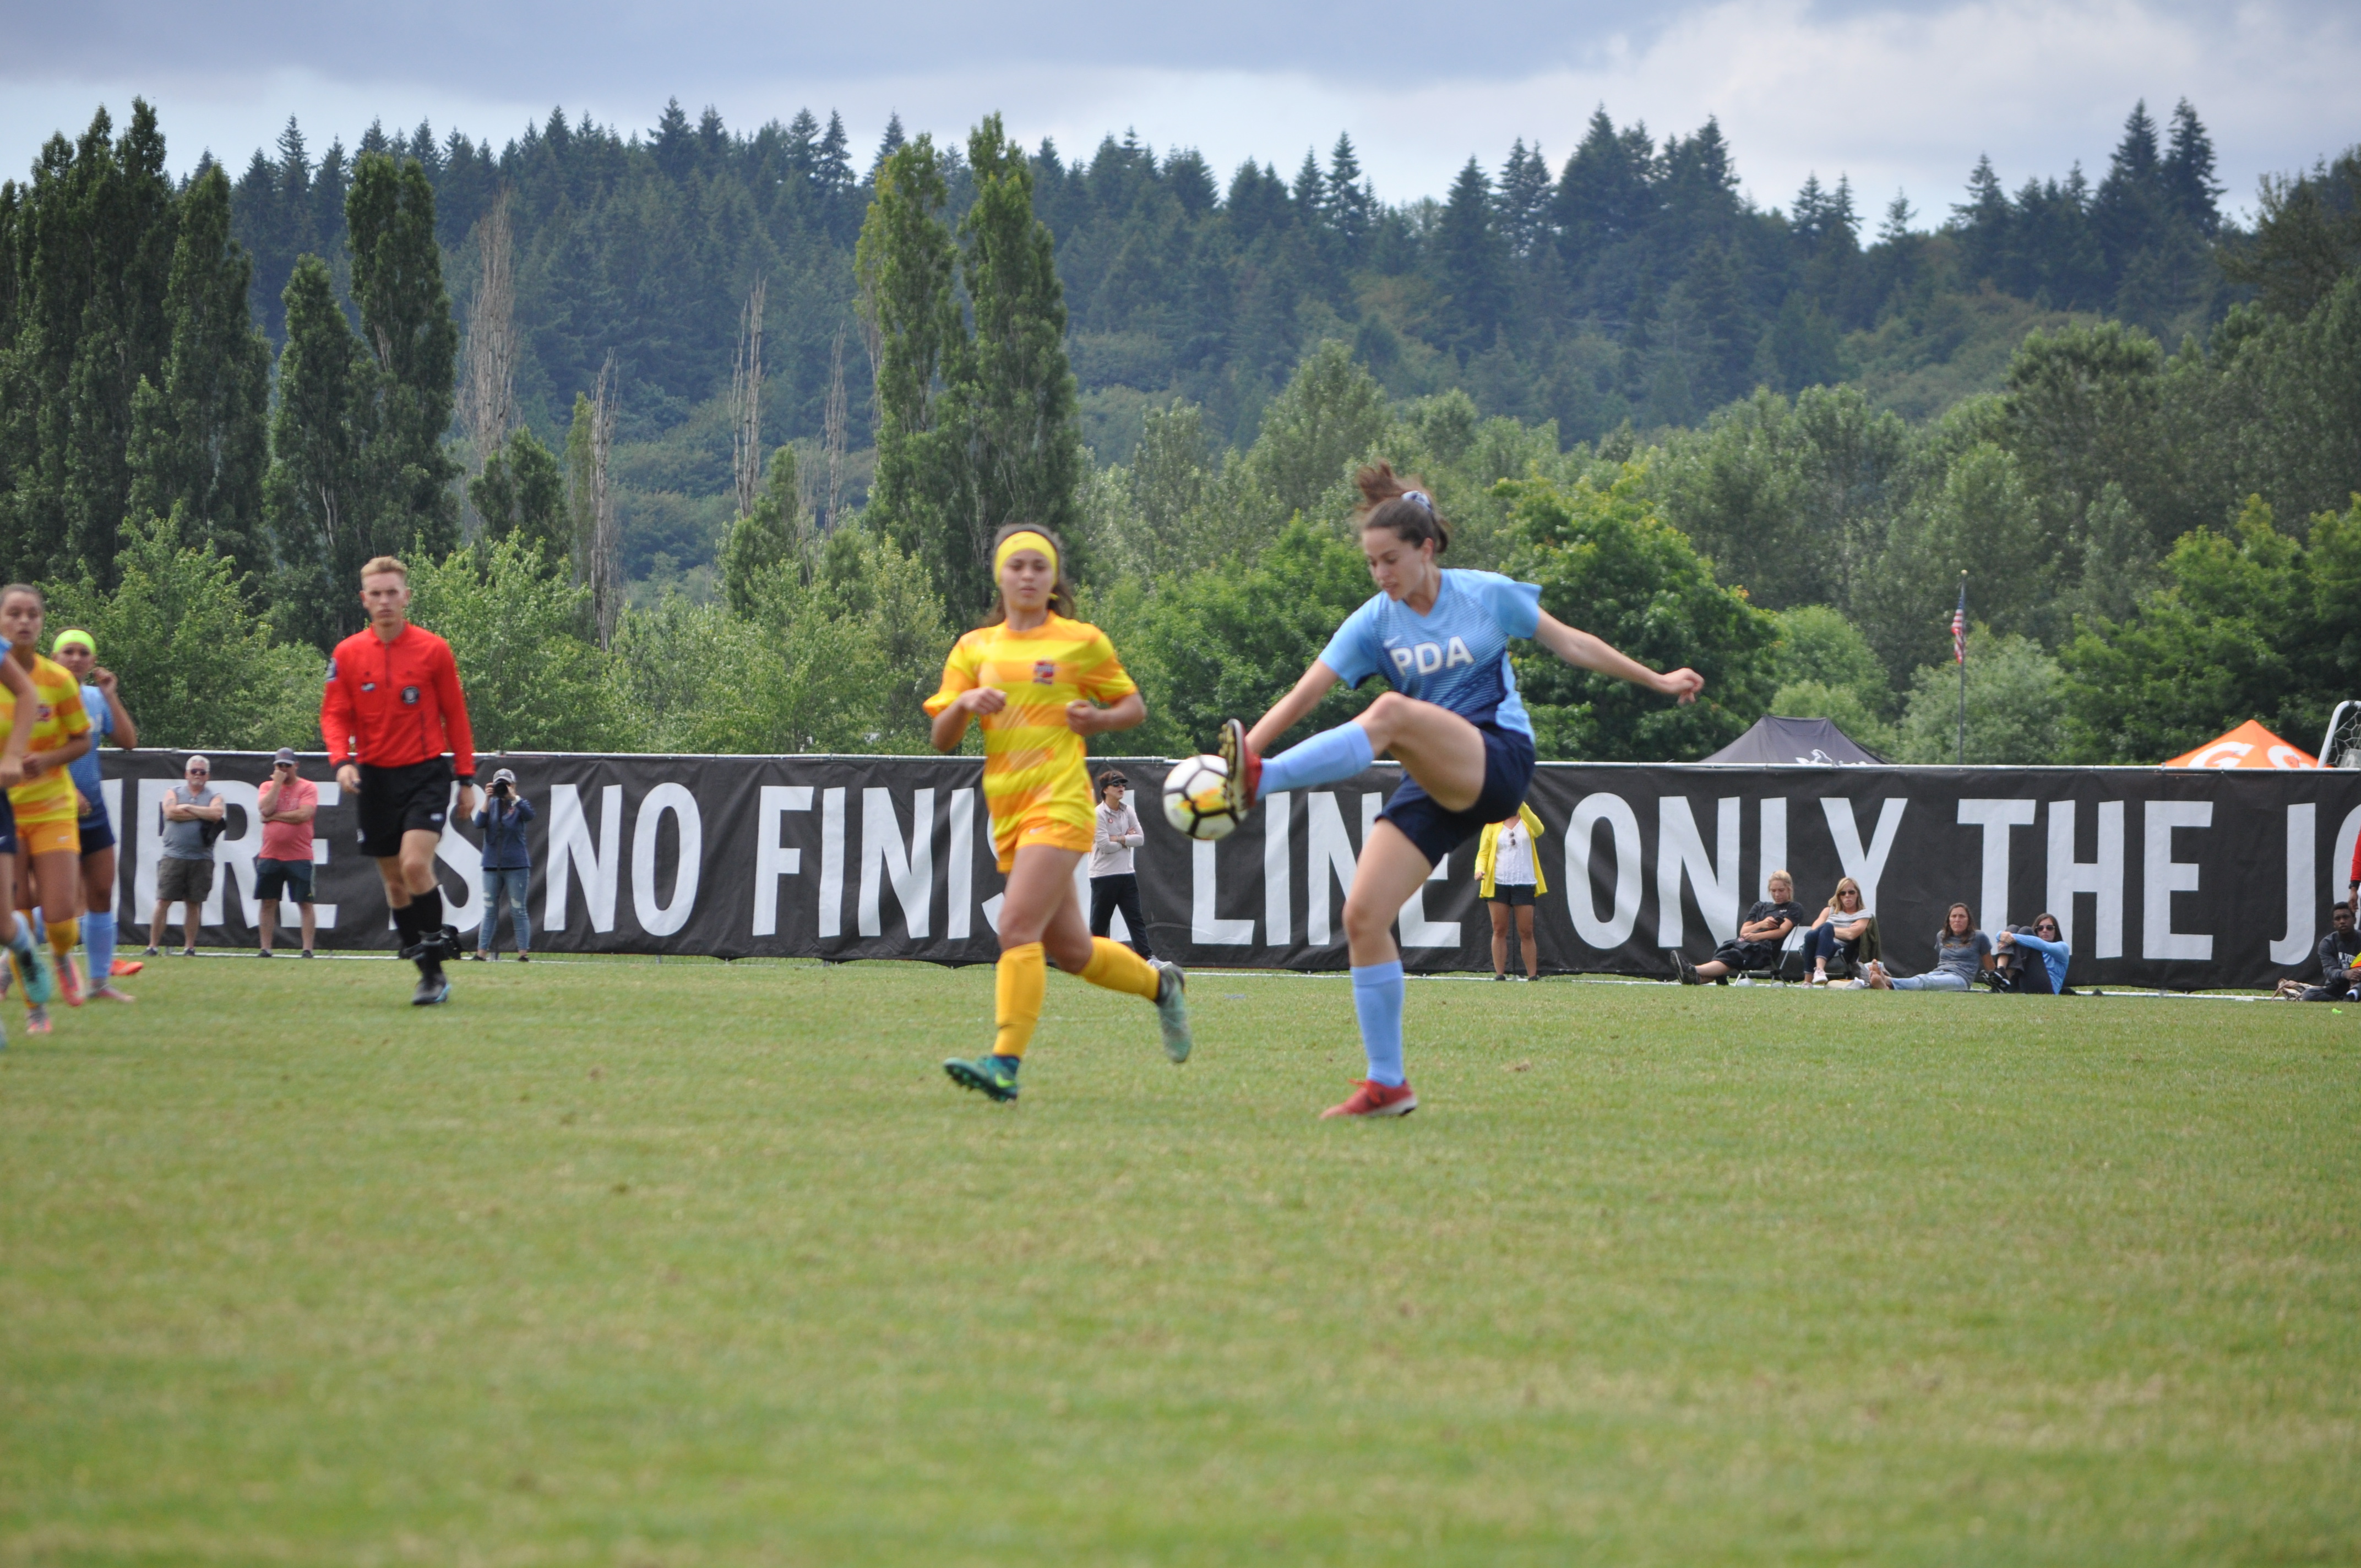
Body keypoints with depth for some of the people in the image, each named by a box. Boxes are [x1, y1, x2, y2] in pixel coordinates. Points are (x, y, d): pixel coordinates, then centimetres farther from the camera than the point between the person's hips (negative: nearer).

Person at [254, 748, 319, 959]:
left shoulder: (308, 788, -1)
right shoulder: (267, 787, 10)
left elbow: (304, 815, -15)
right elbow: (265, 809, -8)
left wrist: (274, 816, -8)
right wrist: (277, 783, -6)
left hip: (299, 857, -3)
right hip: (269, 856, 3)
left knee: (305, 903, -3)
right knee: (268, 903, 4)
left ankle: (308, 950, -2)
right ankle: (266, 950, 8)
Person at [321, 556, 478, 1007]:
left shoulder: (434, 650, -2)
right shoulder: (348, 654, 3)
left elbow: (455, 716, 4)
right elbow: (335, 715, 5)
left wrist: (466, 779, 3)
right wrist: (342, 761, -14)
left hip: (426, 771, -3)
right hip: (376, 778, 3)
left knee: (415, 863, -21)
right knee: (393, 880, 6)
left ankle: (435, 965, -13)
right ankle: (429, 972, 16)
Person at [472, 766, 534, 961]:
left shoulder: (519, 804, 2)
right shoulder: (491, 804, 9)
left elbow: (529, 815, -19)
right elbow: (479, 823, -5)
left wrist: (513, 797, -21)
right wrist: (487, 799, -12)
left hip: (516, 865, -3)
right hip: (492, 865, 3)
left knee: (518, 911, -1)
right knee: (489, 911, 4)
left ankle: (524, 952, -1)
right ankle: (482, 951, 4)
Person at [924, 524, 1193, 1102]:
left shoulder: (1082, 643, 4)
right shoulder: (974, 649, 13)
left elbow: (1135, 706, 13)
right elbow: (941, 740, 9)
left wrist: (1098, 720, -7)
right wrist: (964, 704, -12)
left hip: (1060, 805, -5)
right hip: (1007, 811, 5)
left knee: (1018, 928, -20)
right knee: (1071, 951, 11)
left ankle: (1006, 1063, -24)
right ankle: (1160, 982, 37)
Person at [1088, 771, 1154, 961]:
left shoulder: (1128, 811, 8)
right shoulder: (1098, 815, -10)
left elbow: (1140, 838, 1)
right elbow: (1105, 846, -17)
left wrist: (1118, 839, -11)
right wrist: (1127, 839, -4)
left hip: (1126, 874, 5)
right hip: (1104, 876, -5)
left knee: (1136, 918, 0)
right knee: (1100, 922, 1)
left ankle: (1147, 956, -4)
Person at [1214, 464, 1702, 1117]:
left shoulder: (1487, 595, 1)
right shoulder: (1374, 623, 5)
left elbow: (1571, 644, 13)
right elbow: (1303, 696, -2)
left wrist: (1656, 681, 18)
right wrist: (1245, 745, -15)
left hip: (1499, 761, -4)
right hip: (1433, 787, 4)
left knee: (1393, 713, -34)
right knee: (1363, 916, -11)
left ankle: (1260, 781, -47)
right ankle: (1387, 1084, -3)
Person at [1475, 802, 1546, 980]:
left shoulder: (1527, 821, 6)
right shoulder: (1493, 824, 9)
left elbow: (1538, 830, -17)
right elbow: (1483, 852, 7)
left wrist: (1522, 806, -28)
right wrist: (1480, 869, -14)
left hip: (1524, 884, -1)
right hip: (1498, 884, 1)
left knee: (1526, 932, -1)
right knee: (1499, 930, 0)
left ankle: (1532, 975, 4)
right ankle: (1499, 973, 3)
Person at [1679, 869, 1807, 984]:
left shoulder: (1794, 908, 18)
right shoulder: (1760, 906, 33)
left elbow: (1782, 931, 0)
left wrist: (1757, 936, -15)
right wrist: (1761, 924, 2)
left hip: (1765, 947, -5)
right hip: (1744, 942, 5)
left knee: (1730, 956, -36)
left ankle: (1695, 972, -63)